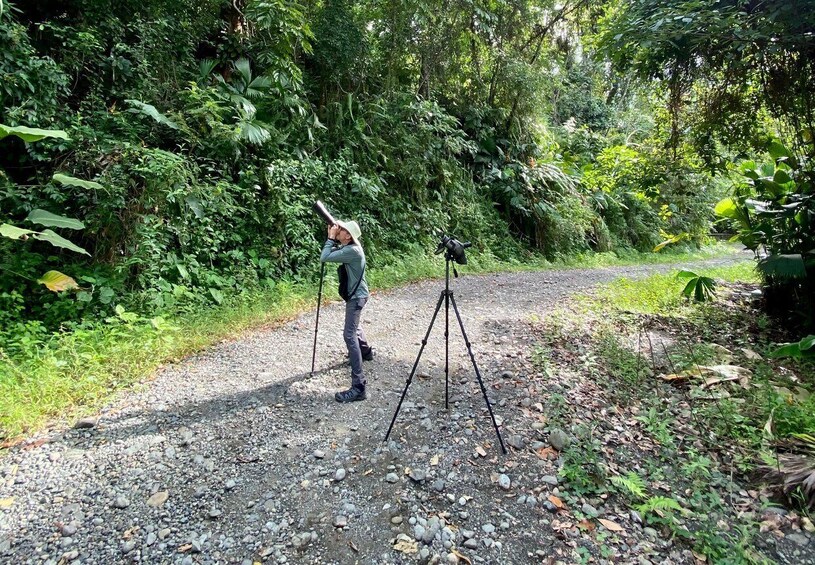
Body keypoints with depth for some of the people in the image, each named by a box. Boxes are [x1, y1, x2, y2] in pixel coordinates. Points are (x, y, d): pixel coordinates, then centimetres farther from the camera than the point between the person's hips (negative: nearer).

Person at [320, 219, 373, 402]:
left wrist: (330, 238, -16)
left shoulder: (352, 251, -25)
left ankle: (358, 387, -24)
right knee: (353, 326, 32)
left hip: (356, 296, -11)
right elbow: (333, 252, 17)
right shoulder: (350, 247, 4)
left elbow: (325, 257, -29)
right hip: (355, 294, 11)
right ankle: (366, 351, 59)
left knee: (349, 335, -19)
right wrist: (332, 238, 2)